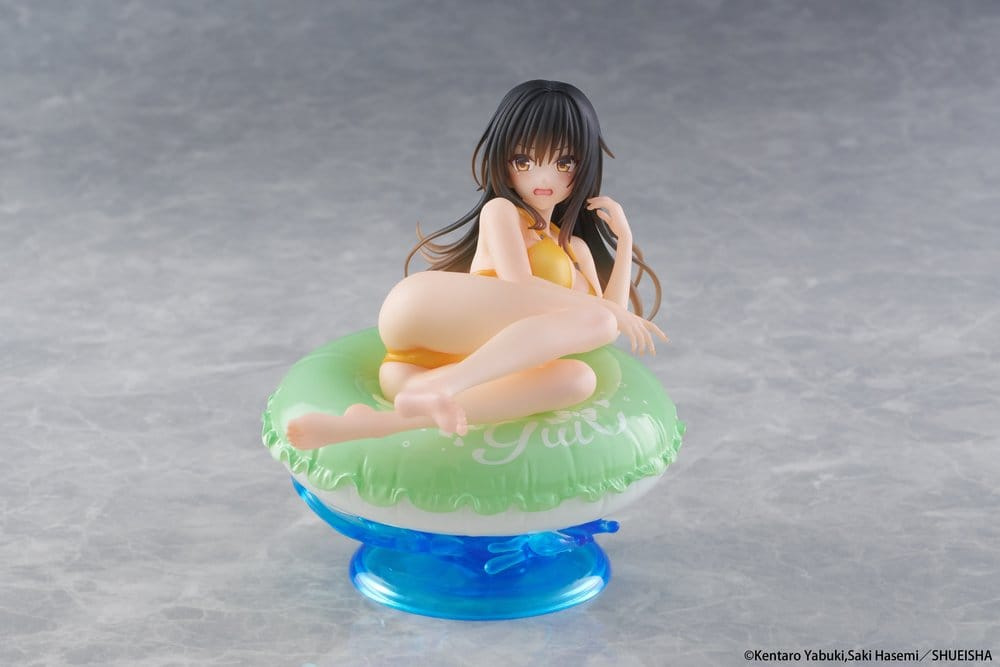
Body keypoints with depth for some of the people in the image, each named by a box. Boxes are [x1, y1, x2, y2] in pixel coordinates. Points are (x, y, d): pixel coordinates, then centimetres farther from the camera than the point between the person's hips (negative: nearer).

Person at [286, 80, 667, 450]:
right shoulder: (501, 210, 12)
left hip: (469, 363, 6)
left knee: (578, 379, -29)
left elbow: (609, 321, 18)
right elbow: (519, 287, -3)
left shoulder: (575, 249, 31)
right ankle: (439, 388, -42)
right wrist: (612, 312, -3)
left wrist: (623, 239, 17)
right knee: (595, 319, -23)